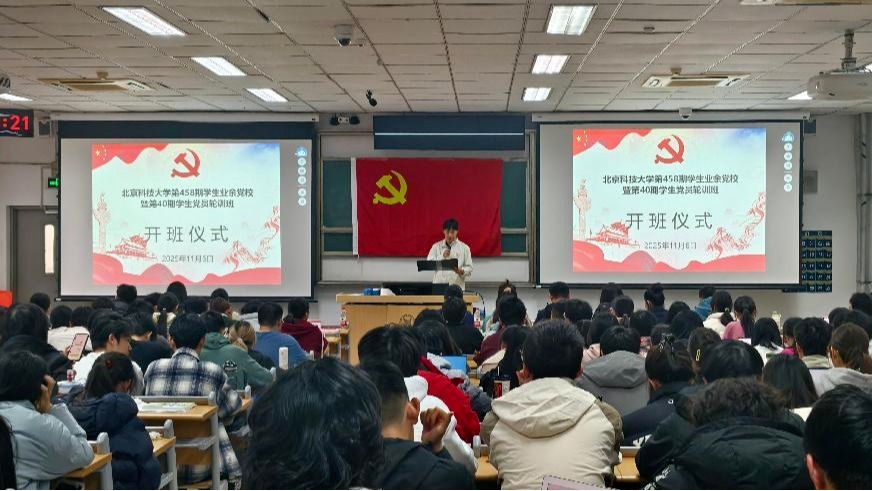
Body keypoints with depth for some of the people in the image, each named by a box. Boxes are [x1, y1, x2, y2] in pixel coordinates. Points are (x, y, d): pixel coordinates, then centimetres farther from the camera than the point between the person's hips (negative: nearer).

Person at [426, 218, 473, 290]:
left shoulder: (464, 248, 7)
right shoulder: (436, 247, 9)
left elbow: (469, 268, 5)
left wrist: (461, 271, -16)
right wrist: (442, 257, -13)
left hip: (457, 288, -1)